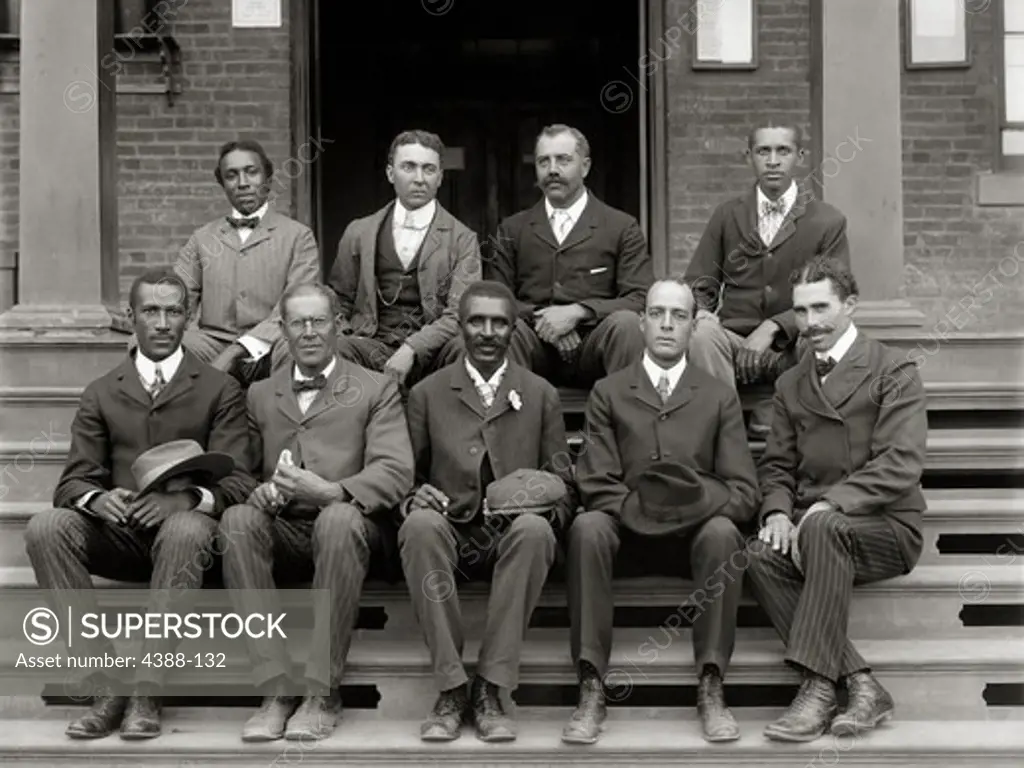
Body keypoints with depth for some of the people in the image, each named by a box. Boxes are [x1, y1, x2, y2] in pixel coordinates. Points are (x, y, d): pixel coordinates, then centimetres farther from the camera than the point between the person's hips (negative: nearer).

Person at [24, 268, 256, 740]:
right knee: (45, 529, -27)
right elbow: (73, 482, 8)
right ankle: (108, 687, -26)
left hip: (183, 526, -3)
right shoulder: (101, 395, 16)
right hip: (116, 532, 3)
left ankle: (146, 693, -32)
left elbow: (236, 480, -1)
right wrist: (97, 499, -18)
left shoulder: (219, 390, 9)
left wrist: (187, 498, -23)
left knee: (186, 529, -38)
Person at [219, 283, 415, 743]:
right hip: (282, 531, 3)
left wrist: (329, 491, -22)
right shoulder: (260, 396, 22)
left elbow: (396, 473, -4)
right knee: (236, 520, -29)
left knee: (337, 519, -37)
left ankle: (323, 692, -27)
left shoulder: (376, 391, 11)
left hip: (348, 524, -2)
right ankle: (276, 689, -27)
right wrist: (263, 492, -12)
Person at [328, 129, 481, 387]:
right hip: (372, 345, 1)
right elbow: (338, 305, 21)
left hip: (431, 352, -1)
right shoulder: (358, 233, 16)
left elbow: (459, 314, -4)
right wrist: (336, 337, -2)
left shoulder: (462, 240, 7)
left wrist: (412, 349, -20)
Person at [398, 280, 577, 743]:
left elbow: (564, 484, 13)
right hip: (450, 531, 0)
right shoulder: (427, 393, 13)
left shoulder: (541, 395, 14)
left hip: (513, 535, 0)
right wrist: (415, 496, -11)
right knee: (420, 524, -35)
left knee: (534, 528, -36)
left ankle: (491, 691, -28)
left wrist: (548, 506, -10)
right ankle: (450, 688, -29)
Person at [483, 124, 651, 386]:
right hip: (535, 345, 1)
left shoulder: (622, 227, 10)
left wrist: (577, 311, -15)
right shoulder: (512, 229, 17)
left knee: (626, 322, -32)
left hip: (594, 347, -1)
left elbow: (641, 300, 0)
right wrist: (538, 318, -12)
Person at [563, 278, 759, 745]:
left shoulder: (720, 400, 12)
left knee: (723, 532, -33)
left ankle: (710, 689, -27)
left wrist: (696, 501, -17)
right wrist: (637, 508, -18)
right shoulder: (608, 393, 11)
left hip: (697, 532, 0)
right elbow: (596, 485, 0)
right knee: (587, 527, -32)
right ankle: (591, 690, -30)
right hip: (628, 531, 0)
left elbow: (743, 494, 3)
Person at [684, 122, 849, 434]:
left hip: (792, 348, -1)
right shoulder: (727, 215, 13)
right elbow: (698, 283, 12)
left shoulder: (829, 221, 6)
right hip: (734, 341, 1)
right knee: (703, 336, -32)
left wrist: (774, 327, -15)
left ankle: (770, 418, -15)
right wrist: (702, 313, -13)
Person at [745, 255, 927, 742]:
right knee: (759, 557, -27)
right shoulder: (790, 385, 19)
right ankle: (859, 684, -26)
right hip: (812, 530, 5)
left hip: (885, 528, -5)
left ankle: (819, 687, -33)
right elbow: (777, 465, 17)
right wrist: (777, 511, -6)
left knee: (823, 529, -37)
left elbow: (900, 464, -12)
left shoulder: (893, 373, 0)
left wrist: (830, 504, -23)